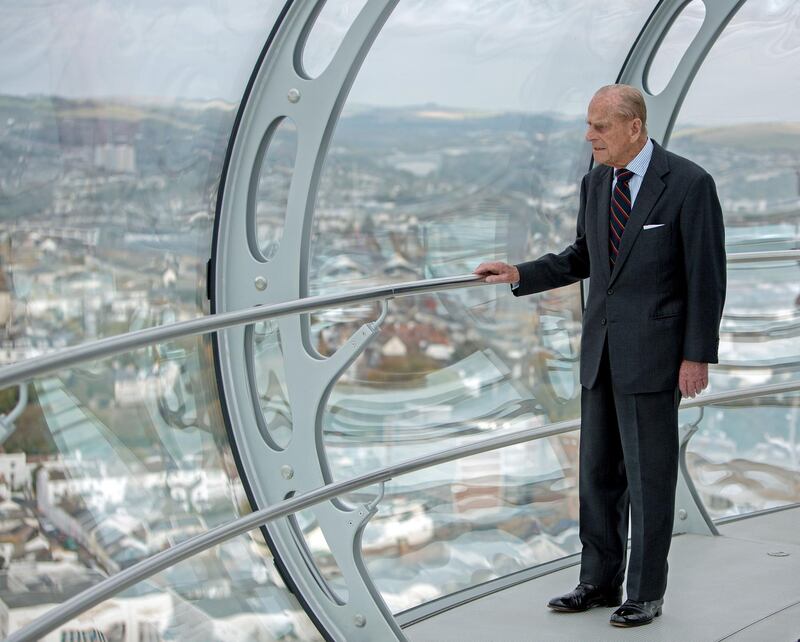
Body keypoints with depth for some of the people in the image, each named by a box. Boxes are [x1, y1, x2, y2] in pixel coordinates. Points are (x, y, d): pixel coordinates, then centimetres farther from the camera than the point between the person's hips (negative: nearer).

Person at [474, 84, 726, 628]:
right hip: (601, 351, 7)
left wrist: (698, 355, -13)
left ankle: (646, 592, 14)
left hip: (654, 352, -6)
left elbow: (707, 275, -11)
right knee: (598, 472, 12)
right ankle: (600, 582, 24)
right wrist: (520, 274, 6)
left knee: (649, 475, 2)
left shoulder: (689, 184, -11)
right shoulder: (595, 184, 8)